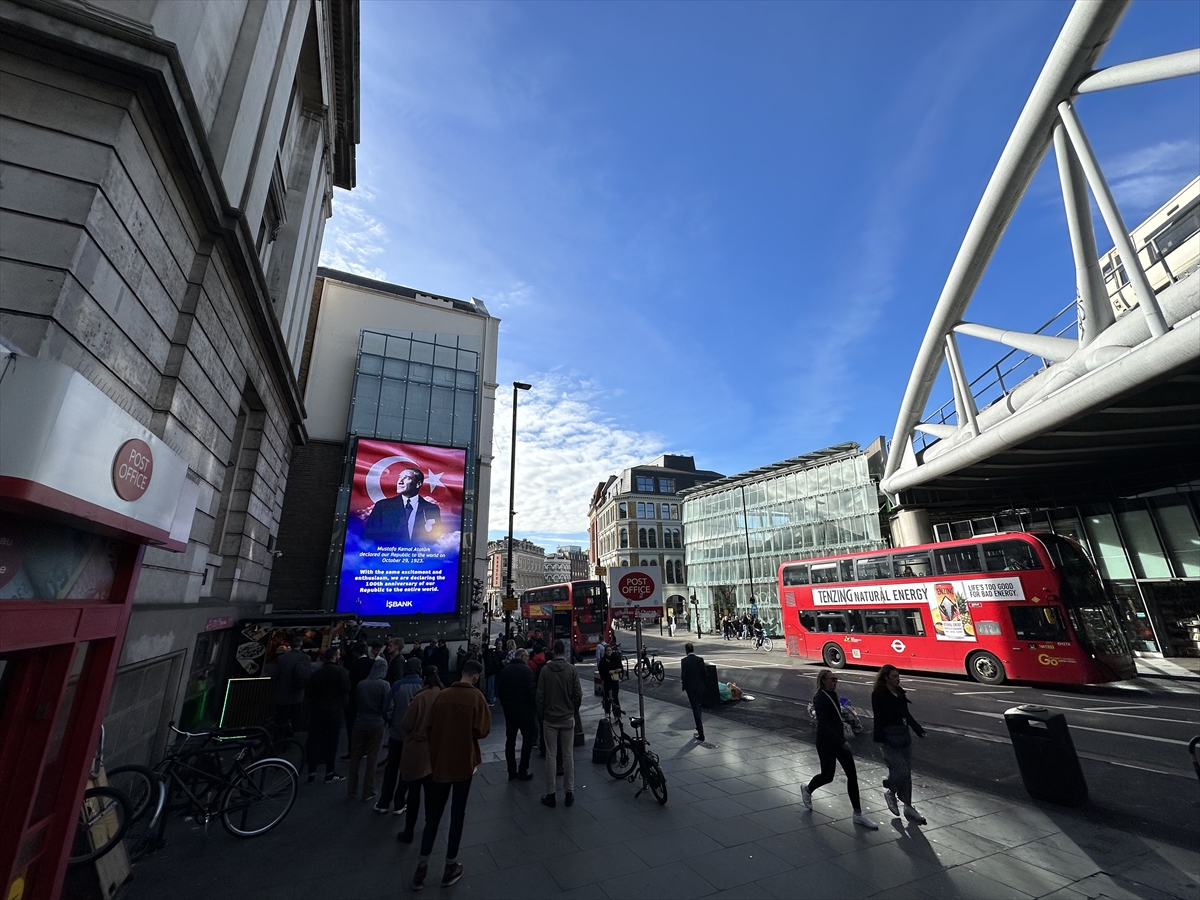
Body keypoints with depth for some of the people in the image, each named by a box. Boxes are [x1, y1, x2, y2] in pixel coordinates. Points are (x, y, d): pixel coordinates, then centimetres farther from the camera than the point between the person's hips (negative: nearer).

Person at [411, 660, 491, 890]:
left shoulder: (443, 695, -3)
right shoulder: (476, 696, -15)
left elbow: (431, 727, 2)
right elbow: (483, 730, -16)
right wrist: (468, 732, 5)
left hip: (440, 761, 4)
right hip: (464, 761, -4)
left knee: (433, 814, 18)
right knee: (458, 814, 12)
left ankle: (422, 866, 23)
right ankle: (451, 866, 23)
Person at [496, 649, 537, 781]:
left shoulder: (505, 670, 4)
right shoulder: (525, 669, -16)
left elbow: (499, 689, 9)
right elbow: (532, 690, -19)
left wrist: (505, 704, 17)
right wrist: (534, 706, -5)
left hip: (509, 710, 6)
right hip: (524, 709, -6)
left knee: (510, 740, 13)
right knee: (528, 738, 7)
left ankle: (512, 772, 19)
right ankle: (522, 771, 8)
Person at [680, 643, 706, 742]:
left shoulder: (684, 661, -11)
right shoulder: (700, 659, -6)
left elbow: (683, 675, -10)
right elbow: (704, 673, -3)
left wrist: (684, 687, 3)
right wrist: (703, 684, 11)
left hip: (690, 688, -3)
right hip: (700, 687, 3)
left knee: (696, 709, 0)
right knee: (698, 707, 24)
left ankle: (701, 735, -3)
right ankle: (699, 727, 40)